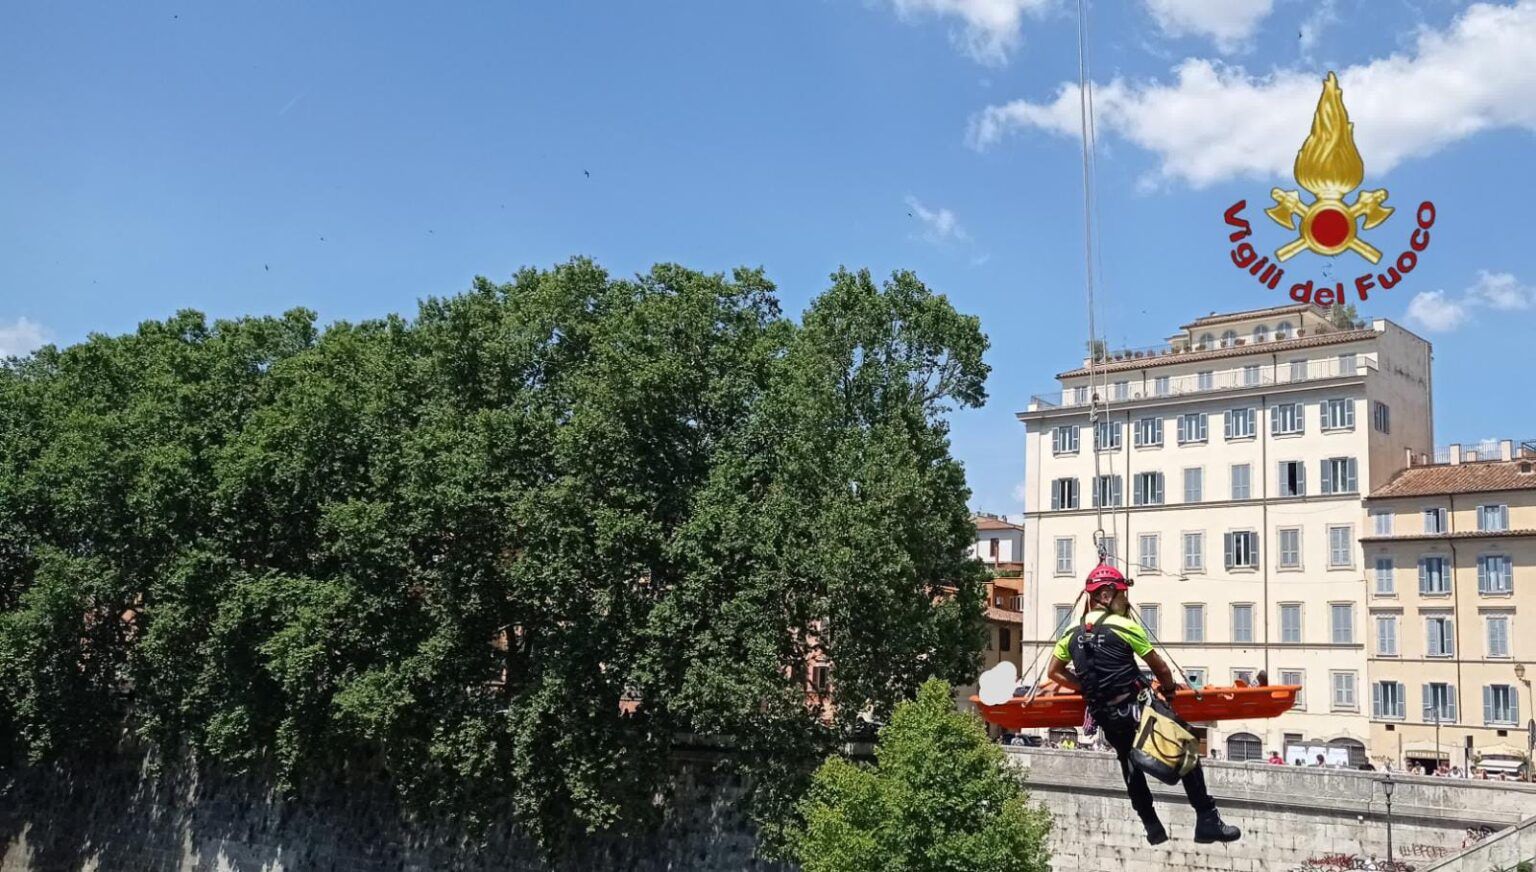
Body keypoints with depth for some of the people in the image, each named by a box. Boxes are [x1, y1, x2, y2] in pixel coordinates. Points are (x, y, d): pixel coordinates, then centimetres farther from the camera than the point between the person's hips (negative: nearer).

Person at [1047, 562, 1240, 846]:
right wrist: (1170, 688, 15)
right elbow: (1160, 668, -4)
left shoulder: (1072, 634, 6)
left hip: (1105, 717, 6)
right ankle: (1207, 821, 4)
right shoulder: (1125, 626, -9)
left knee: (1129, 765, 24)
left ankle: (1152, 827, 26)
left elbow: (1055, 673, 14)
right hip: (1138, 707, -5)